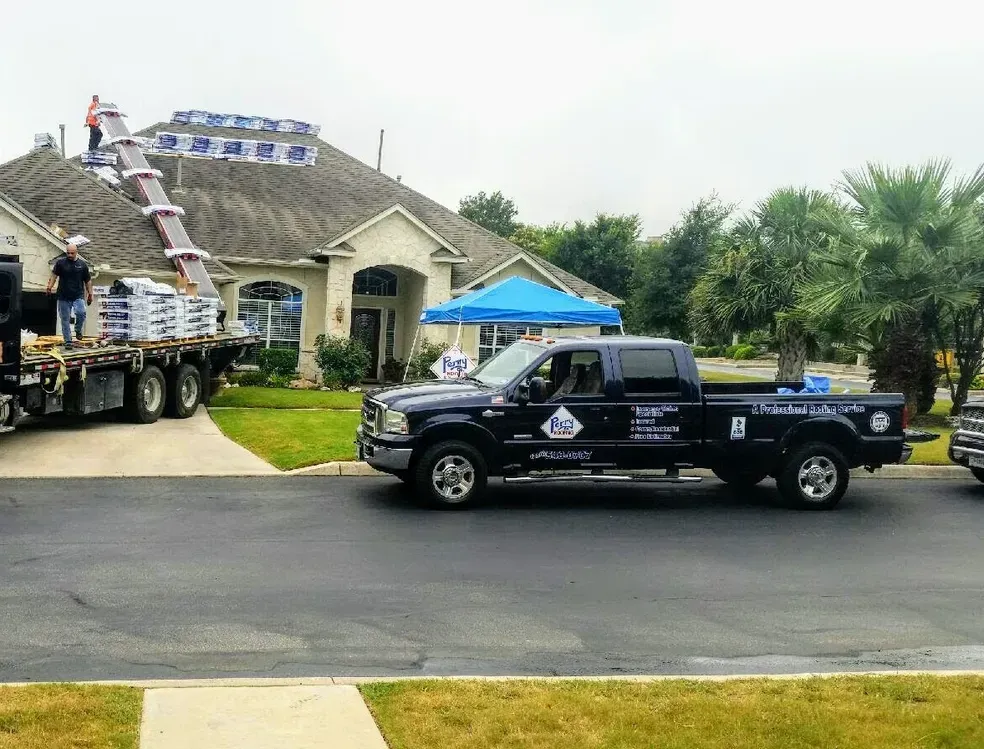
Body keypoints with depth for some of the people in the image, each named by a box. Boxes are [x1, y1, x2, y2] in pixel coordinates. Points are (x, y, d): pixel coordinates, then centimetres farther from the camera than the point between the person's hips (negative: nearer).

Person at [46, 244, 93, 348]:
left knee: (81, 313, -24)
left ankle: (78, 330, 3)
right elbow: (54, 274, 0)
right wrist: (50, 286, -16)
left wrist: (90, 294, 9)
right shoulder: (60, 262, 5)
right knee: (65, 320, 3)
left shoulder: (82, 264, 7)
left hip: (78, 296, -1)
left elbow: (88, 281, 12)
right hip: (63, 297, 1)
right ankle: (68, 341, 12)